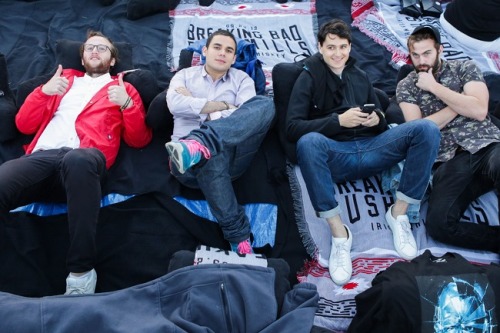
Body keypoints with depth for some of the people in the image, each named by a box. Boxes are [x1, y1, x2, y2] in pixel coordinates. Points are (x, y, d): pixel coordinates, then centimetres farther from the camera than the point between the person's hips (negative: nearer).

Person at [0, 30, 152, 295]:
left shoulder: (123, 89, 27)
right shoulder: (64, 79, 34)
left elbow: (139, 140, 15)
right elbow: (24, 125, 26)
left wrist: (127, 104, -1)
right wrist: (44, 91, 10)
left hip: (82, 158, -3)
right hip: (41, 156, 3)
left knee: (78, 160, -42)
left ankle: (81, 271, -35)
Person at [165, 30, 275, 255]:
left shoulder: (242, 79, 19)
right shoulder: (184, 75, 20)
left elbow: (245, 119, -1)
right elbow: (175, 105, -4)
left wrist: (195, 104, -1)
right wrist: (223, 106, -2)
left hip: (229, 156, 1)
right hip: (191, 162, -1)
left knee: (264, 104, -22)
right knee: (212, 155, -40)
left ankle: (200, 144, -43)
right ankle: (238, 236, -28)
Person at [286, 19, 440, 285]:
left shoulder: (360, 76, 21)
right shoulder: (309, 78, 7)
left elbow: (381, 124, 21)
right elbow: (292, 128, -7)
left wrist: (377, 120, -5)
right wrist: (339, 120, -17)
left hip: (371, 149, 4)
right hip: (336, 155, -4)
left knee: (427, 129, -17)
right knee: (308, 142, -38)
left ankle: (398, 213, -11)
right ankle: (338, 231, -29)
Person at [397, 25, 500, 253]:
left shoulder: (464, 68, 14)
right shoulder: (406, 86, 15)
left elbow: (479, 111, -3)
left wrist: (434, 87, -1)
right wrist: (459, 104, 1)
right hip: (449, 161, 1)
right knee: (437, 224, -28)